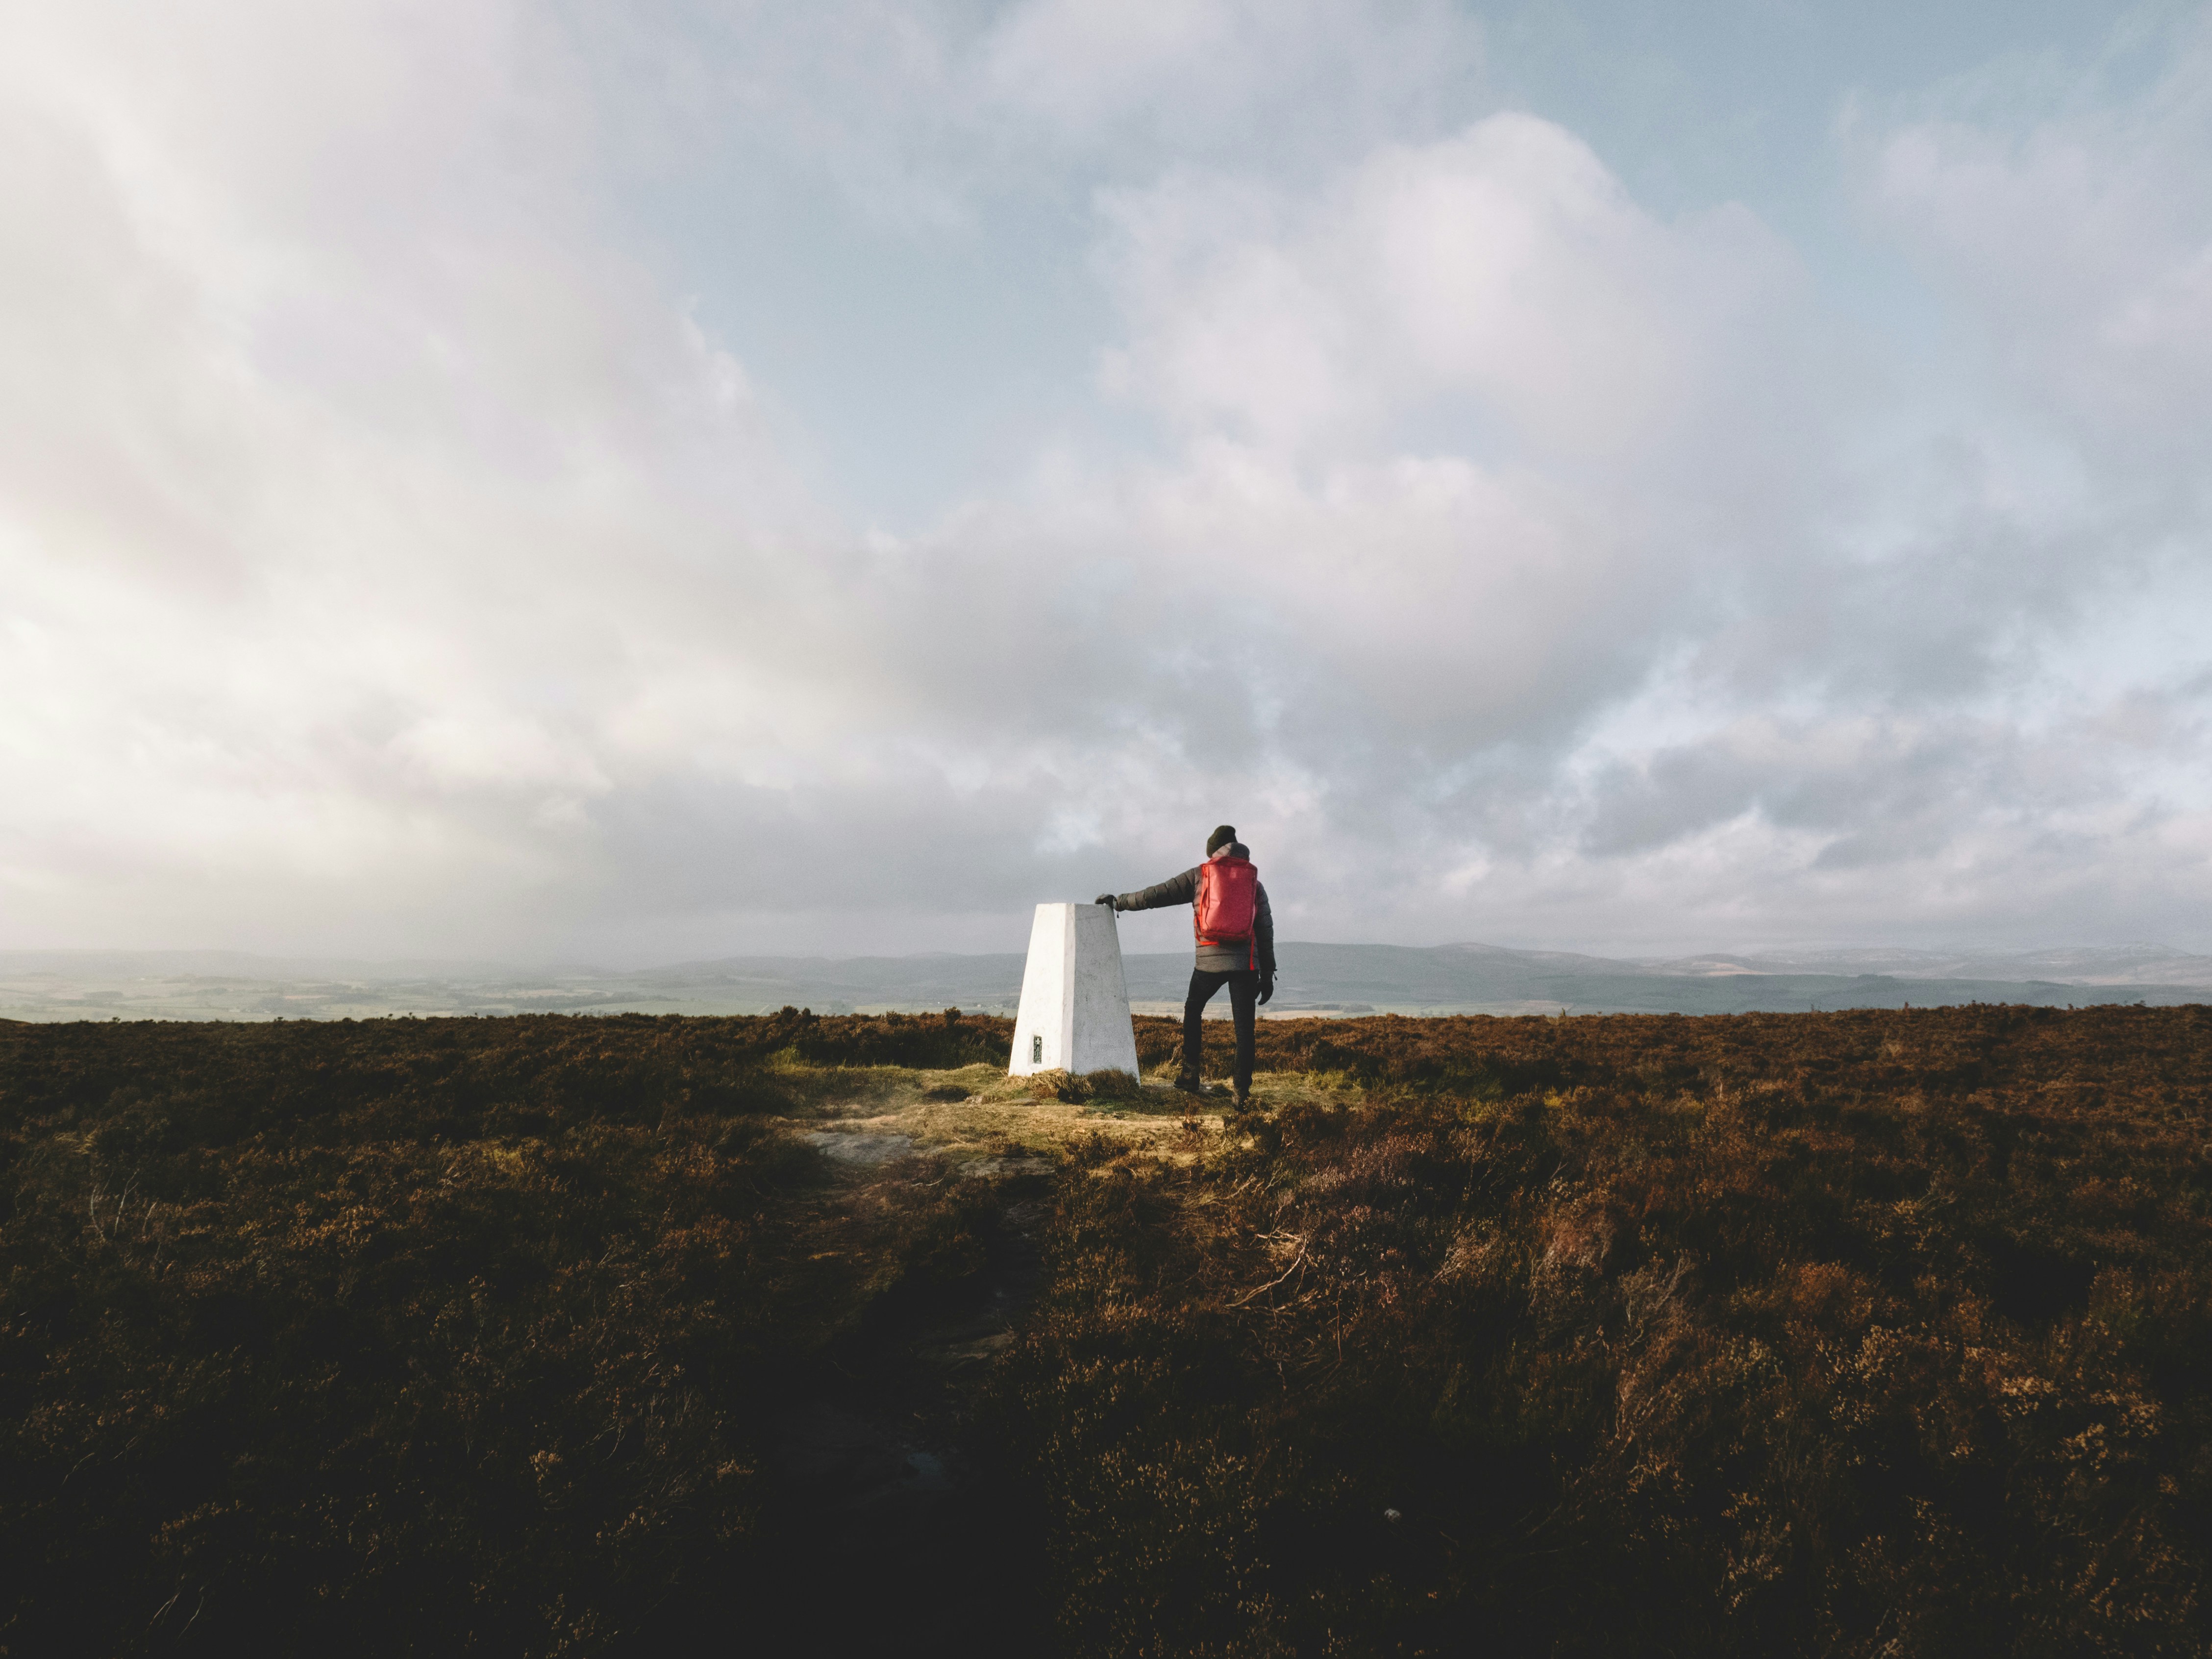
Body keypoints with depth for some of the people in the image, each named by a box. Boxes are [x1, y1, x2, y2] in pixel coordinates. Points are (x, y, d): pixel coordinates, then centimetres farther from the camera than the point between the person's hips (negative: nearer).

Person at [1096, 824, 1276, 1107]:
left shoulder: (1199, 876, 8)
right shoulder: (1254, 882, 14)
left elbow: (1158, 895, 8)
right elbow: (1266, 932, 12)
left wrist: (1119, 901, 21)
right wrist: (1267, 975, 16)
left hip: (1209, 961, -1)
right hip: (1245, 964, 1)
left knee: (1193, 1012, 23)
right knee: (1244, 1027, 4)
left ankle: (1190, 1077, 22)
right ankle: (1242, 1093, 0)